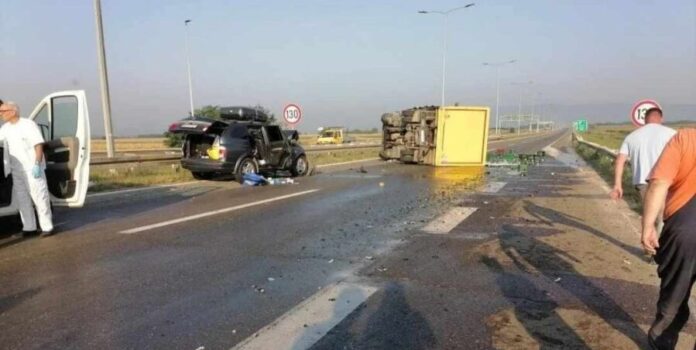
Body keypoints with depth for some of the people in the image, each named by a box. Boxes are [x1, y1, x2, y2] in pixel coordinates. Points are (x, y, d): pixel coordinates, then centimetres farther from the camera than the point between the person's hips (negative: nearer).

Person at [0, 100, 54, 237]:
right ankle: (29, 227, 21)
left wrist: (37, 164, -20)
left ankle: (47, 227, 1)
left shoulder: (28, 124, -9)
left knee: (39, 198, -4)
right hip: (16, 170, 8)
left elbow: (39, 145, -14)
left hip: (32, 169, -7)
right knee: (22, 200, 11)